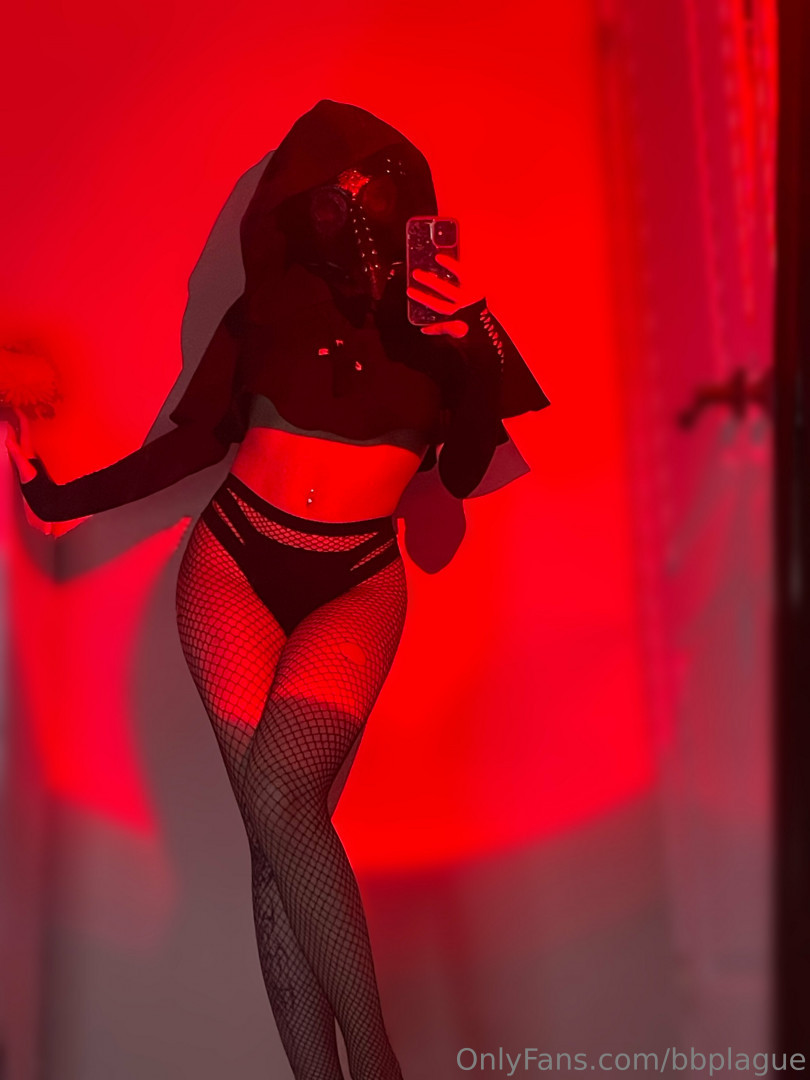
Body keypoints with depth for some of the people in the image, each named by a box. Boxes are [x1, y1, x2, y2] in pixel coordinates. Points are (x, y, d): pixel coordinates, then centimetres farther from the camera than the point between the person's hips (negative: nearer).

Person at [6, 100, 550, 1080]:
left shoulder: (443, 315, 4)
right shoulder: (270, 304, 6)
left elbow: (464, 473, -3)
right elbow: (195, 437, 12)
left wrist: (465, 350, -17)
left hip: (356, 588, -1)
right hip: (236, 568, 1)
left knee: (279, 797, -21)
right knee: (277, 822, -8)